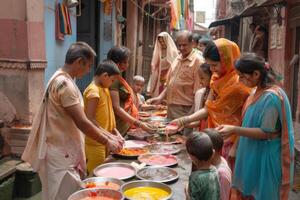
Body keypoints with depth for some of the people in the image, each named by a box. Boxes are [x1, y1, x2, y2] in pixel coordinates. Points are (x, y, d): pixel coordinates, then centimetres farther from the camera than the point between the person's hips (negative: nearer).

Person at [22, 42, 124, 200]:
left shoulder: (64, 80, 11)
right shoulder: (64, 83, -21)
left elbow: (82, 120, 13)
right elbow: (82, 123, -22)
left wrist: (109, 135, 9)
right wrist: (107, 142, -10)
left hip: (65, 152, 10)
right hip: (61, 155, -10)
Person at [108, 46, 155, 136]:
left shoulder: (118, 78, 14)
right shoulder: (113, 79, -14)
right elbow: (116, 108, -19)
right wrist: (139, 124, -20)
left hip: (125, 127, 9)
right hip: (118, 127, -9)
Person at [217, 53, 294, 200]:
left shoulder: (271, 96, -23)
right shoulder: (258, 91, 5)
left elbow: (266, 132, -22)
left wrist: (234, 130, -24)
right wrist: (233, 129, 6)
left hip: (264, 156, -8)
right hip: (253, 153, 8)